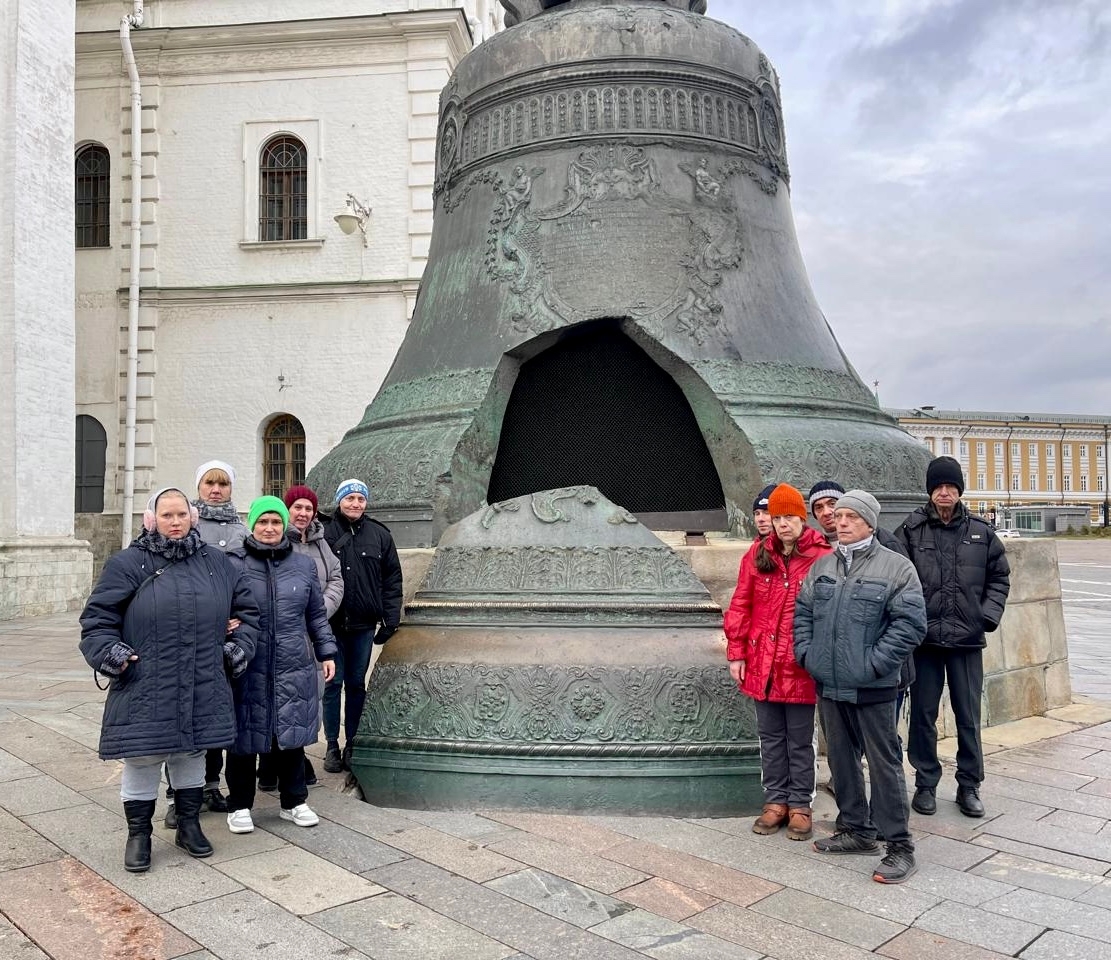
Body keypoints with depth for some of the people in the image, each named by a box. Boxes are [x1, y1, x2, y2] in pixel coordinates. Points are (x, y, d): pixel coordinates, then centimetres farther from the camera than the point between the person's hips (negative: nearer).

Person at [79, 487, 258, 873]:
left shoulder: (215, 562, 8)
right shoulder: (128, 563, -3)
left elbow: (246, 609, 18)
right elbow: (97, 618, -1)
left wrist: (240, 644, 6)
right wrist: (109, 652, -14)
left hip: (202, 690, 3)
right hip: (145, 690, -3)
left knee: (192, 757, 16)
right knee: (142, 760, 6)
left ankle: (189, 825, 33)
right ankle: (138, 834, 24)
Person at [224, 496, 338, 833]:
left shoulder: (303, 565, 8)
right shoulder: (233, 564, -3)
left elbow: (316, 615, 15)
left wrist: (326, 652, 12)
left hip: (294, 669, 3)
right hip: (248, 670, -3)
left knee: (292, 738, 13)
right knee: (244, 739, 8)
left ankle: (294, 801, 29)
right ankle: (239, 805, 26)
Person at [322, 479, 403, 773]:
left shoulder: (380, 535, 3)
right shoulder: (324, 533, -5)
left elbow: (392, 579, 5)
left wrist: (390, 619, 1)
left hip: (364, 625, 2)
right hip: (332, 624, -2)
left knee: (357, 684, 11)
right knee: (333, 684, 5)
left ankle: (352, 744, 21)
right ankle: (332, 746, 16)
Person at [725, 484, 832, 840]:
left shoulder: (822, 558, -8)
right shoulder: (758, 555, 2)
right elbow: (740, 606, 4)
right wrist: (736, 653, 2)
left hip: (801, 667, -3)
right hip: (762, 663, 4)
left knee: (800, 740, 9)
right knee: (771, 737, 15)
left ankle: (800, 805, 23)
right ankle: (776, 801, 28)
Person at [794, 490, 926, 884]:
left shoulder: (895, 567, -7)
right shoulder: (822, 566, 10)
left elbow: (910, 623, -13)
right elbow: (802, 612, 15)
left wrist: (874, 663, -16)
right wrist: (806, 653, 2)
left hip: (873, 688, -6)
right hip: (828, 686, 6)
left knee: (884, 763, 1)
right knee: (841, 758, 16)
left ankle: (899, 846, 12)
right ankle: (857, 829, 31)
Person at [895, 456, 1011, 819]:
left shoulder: (980, 531, 4)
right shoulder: (911, 530, -3)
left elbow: (999, 576, 12)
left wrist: (989, 613, 0)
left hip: (967, 639, 2)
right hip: (924, 637, -1)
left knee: (969, 717, 9)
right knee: (923, 714, 7)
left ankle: (969, 786, 24)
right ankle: (926, 783, 22)